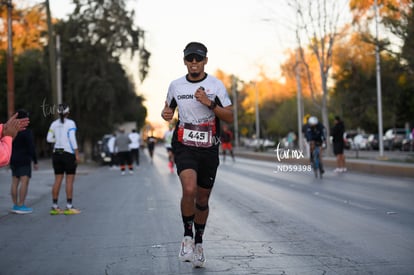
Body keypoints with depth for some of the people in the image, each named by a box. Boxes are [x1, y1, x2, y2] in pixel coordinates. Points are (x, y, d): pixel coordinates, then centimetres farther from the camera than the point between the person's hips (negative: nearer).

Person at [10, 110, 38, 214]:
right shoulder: (27, 132, -14)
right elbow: (31, 148, -16)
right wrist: (35, 162, -10)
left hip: (14, 160, 8)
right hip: (24, 161, -7)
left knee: (15, 182, 7)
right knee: (24, 182, -7)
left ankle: (15, 205, 8)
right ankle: (21, 206, -12)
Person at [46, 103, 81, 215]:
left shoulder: (54, 124, 7)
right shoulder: (70, 123, -8)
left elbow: (49, 139, 6)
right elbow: (72, 139, -15)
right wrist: (77, 154, -13)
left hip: (57, 154, 5)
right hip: (69, 154, -5)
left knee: (58, 180, 8)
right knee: (70, 180, -1)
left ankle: (54, 207, 6)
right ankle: (69, 207, -2)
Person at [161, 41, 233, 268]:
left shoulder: (215, 85, 0)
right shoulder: (175, 86, 5)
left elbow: (229, 117, -1)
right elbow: (168, 108, 21)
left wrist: (209, 103, -16)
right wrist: (166, 114, -3)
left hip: (209, 149, 1)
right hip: (184, 147, -1)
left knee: (202, 200, 10)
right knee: (189, 189, -25)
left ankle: (198, 242, 31)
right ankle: (187, 236, -5)